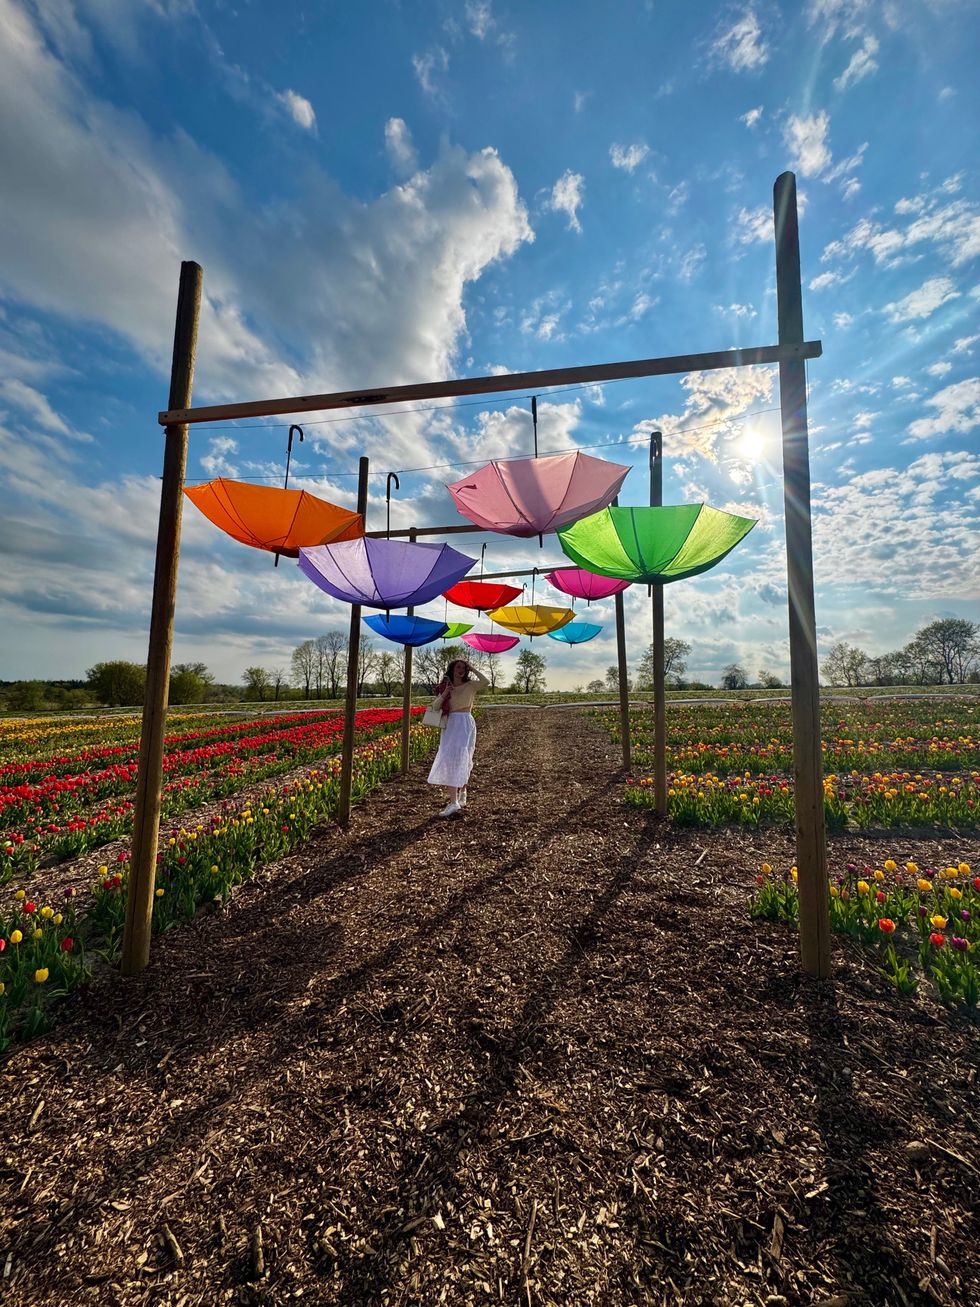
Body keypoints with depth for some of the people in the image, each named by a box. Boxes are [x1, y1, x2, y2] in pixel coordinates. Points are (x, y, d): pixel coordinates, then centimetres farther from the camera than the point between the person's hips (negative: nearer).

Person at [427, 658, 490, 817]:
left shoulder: (470, 685, 1)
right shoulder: (446, 686, 13)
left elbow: (486, 682, -19)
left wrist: (473, 669, -8)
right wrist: (444, 693, -11)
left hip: (465, 723, -5)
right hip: (450, 724, 5)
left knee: (459, 758, -11)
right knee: (450, 759, 3)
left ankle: (455, 802, -9)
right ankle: (460, 794, 13)